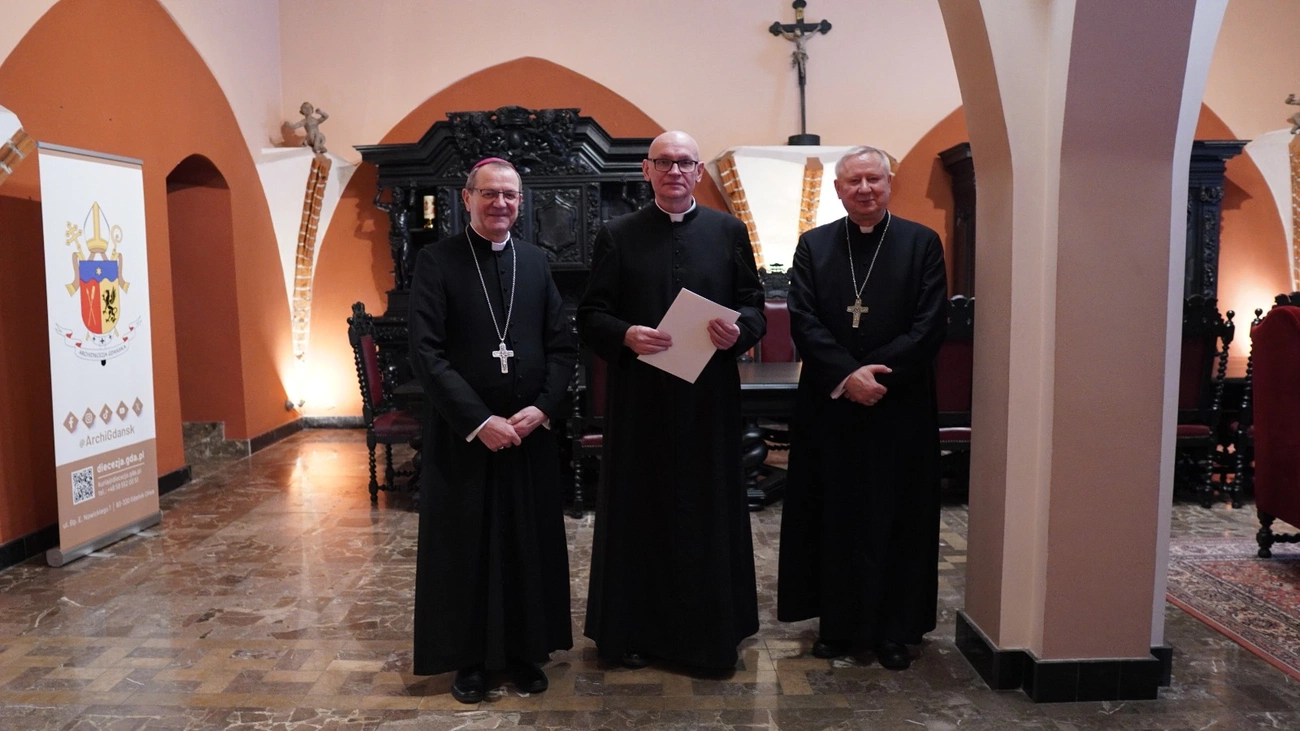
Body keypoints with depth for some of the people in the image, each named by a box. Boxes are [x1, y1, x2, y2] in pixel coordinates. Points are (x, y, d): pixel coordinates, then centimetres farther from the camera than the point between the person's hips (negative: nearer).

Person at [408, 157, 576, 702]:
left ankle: (524, 650, 26)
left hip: (530, 429, 3)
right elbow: (425, 353, -12)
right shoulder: (436, 260, -5)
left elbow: (562, 346, 5)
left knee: (530, 542, 10)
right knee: (465, 546, 7)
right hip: (462, 432, -3)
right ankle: (469, 658, 24)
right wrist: (479, 421, -16)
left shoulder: (536, 262, 7)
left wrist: (541, 408, -9)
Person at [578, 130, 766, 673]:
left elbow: (754, 304, 8)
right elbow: (590, 315, 2)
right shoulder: (617, 235, 5)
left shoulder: (729, 231, 8)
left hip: (710, 398, 1)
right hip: (639, 397, -1)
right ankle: (634, 629, 20)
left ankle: (711, 629, 21)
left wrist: (739, 330, -14)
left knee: (710, 511, 6)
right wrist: (625, 335, -18)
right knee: (639, 512, 6)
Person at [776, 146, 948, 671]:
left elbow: (930, 325, -5)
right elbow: (803, 322, -3)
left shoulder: (922, 243, 3)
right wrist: (847, 375, -15)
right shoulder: (813, 246, 6)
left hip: (901, 407, -1)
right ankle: (839, 624, 21)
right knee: (834, 518, 7)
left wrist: (874, 375, -15)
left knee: (898, 520, 6)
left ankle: (895, 630, 19)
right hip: (829, 407, 1)